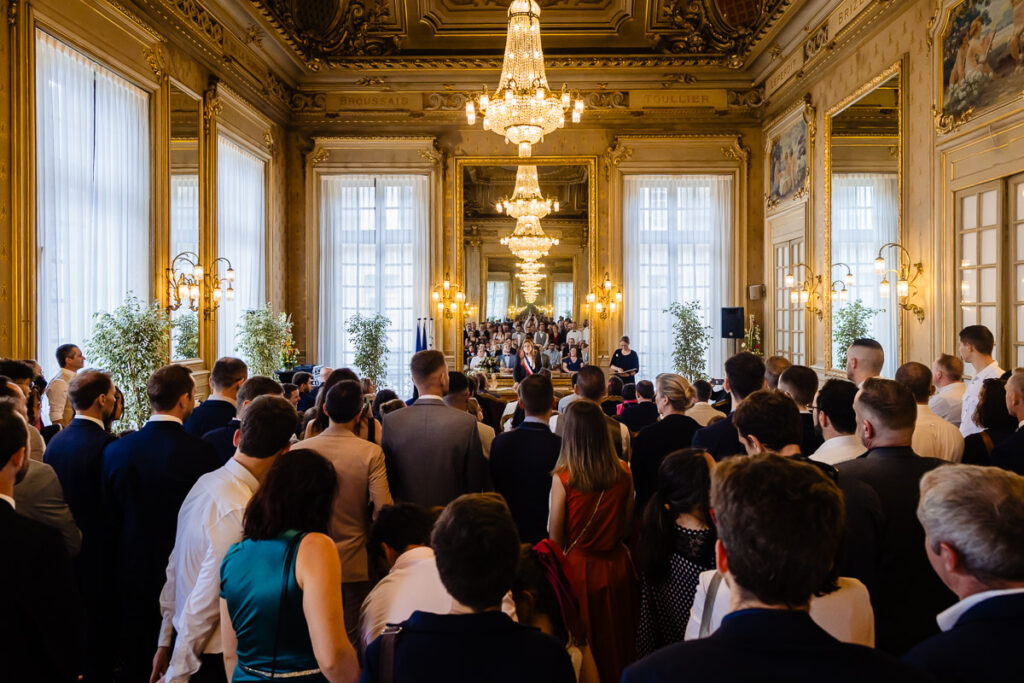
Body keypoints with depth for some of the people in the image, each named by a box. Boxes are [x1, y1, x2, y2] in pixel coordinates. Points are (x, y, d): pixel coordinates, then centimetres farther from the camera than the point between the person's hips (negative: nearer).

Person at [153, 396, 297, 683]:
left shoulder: (206, 481, -2)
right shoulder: (240, 513, -28)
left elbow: (175, 567, 6)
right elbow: (204, 603, -24)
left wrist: (166, 640, 17)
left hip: (184, 635, 8)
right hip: (214, 659, -8)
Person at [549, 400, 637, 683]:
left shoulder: (563, 478, -20)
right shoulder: (623, 473, -11)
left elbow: (555, 537, -11)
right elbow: (627, 525, 2)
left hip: (579, 567, -3)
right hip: (616, 565, 3)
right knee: (614, 639, 22)